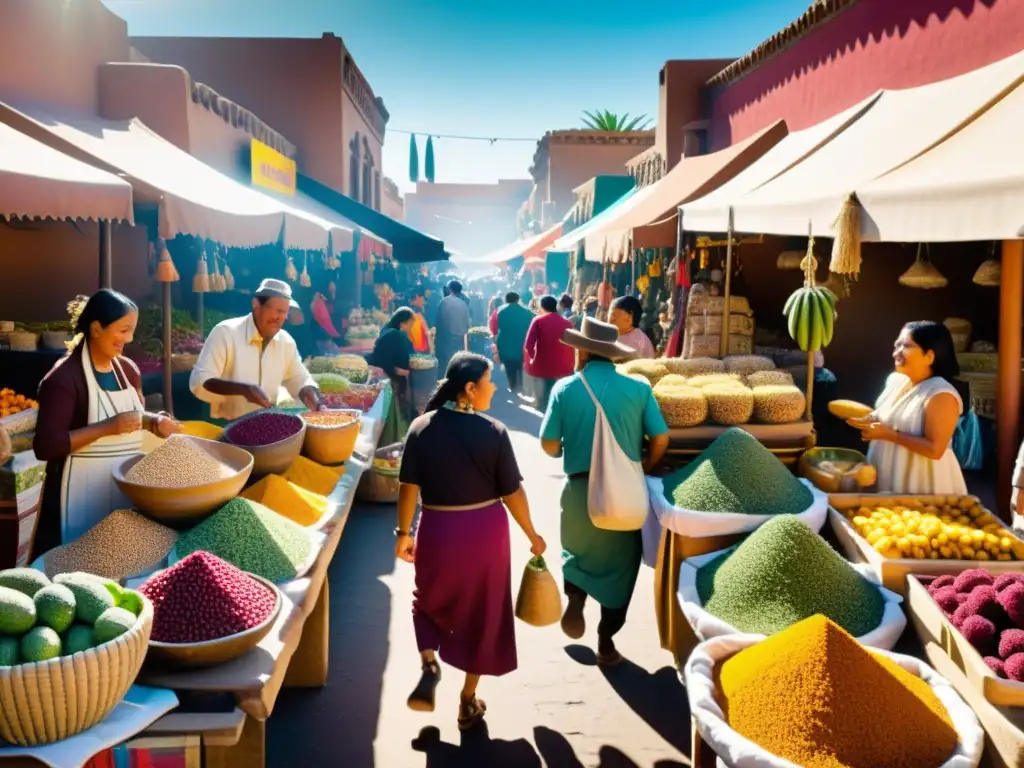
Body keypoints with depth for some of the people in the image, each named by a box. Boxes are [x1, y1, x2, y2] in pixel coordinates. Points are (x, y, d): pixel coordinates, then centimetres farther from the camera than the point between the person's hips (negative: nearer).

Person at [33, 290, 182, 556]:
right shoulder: (64, 377, -16)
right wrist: (108, 427, -25)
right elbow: (45, 446, -21)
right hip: (83, 493, -7)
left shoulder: (128, 369, 7)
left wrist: (154, 422, -1)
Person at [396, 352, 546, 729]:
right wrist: (533, 535, 5)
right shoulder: (493, 432, -13)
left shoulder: (421, 428, -7)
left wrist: (404, 533, 9)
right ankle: (468, 702, 25)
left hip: (438, 530, 1)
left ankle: (429, 667, 4)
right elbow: (512, 493, -8)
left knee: (430, 601, 27)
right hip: (486, 530, -1)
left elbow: (408, 488, -4)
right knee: (481, 613, 15)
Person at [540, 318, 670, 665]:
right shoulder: (638, 388, -3)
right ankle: (606, 643, 18)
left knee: (577, 549, 28)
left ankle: (574, 599, 6)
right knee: (620, 563, 15)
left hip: (581, 487, 0)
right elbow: (661, 440, -4)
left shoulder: (565, 388, -4)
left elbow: (549, 445, -3)